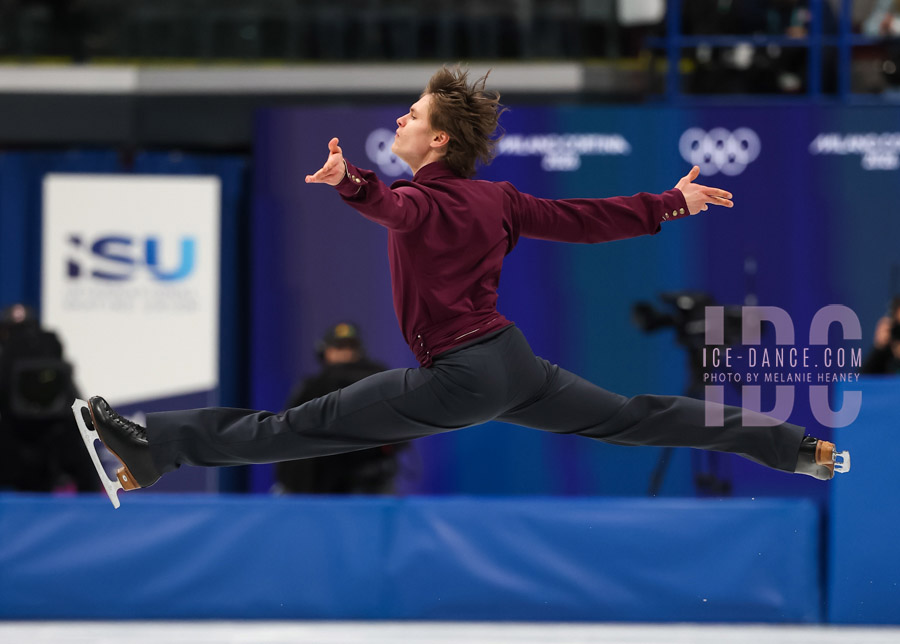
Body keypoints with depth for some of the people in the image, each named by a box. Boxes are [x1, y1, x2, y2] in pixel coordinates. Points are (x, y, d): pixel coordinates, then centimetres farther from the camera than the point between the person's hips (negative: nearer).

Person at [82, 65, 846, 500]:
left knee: (301, 428, -14)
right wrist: (671, 204, 29)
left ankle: (156, 446, -17)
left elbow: (387, 205, -40)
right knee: (636, 418, 19)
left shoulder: (423, 204, -16)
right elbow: (588, 218, 15)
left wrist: (350, 182, -59)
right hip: (520, 365, 8)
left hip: (461, 376, -8)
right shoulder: (501, 200, 8)